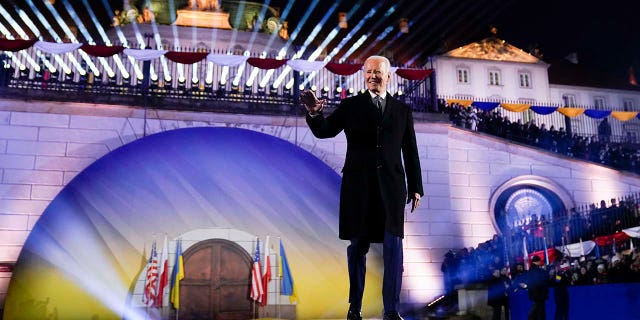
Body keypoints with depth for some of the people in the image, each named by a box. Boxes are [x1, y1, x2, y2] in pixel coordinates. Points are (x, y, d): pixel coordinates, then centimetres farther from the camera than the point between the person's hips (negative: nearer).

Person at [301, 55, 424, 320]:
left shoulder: (402, 110, 12)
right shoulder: (351, 105, 7)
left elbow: (410, 151, 12)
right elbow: (324, 131, -6)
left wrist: (416, 187, 7)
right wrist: (314, 113, -27)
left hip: (391, 186, 1)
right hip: (358, 185, -1)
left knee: (393, 246, -4)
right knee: (358, 246, 5)